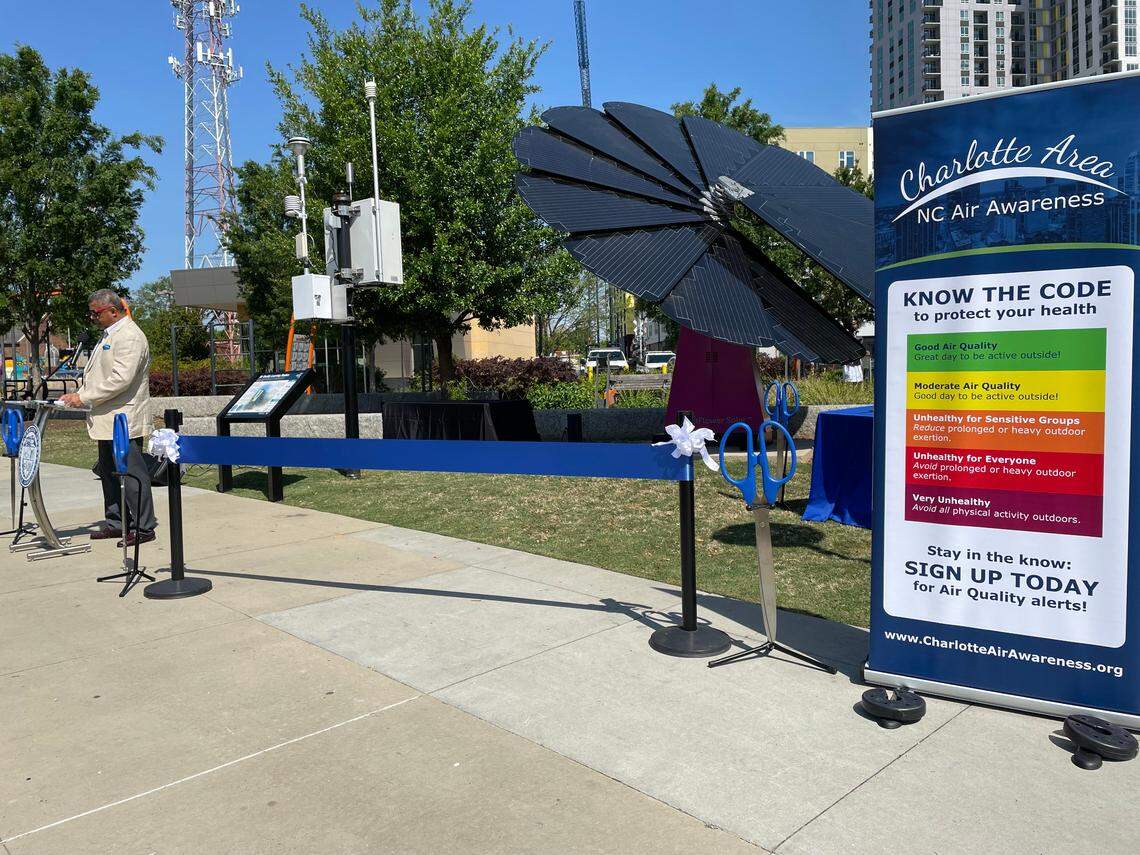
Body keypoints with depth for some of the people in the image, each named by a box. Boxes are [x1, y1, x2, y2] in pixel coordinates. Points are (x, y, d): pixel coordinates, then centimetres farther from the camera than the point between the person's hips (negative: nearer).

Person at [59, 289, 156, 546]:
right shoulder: (108, 335, 19)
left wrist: (84, 398, -19)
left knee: (132, 473, -7)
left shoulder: (130, 337, -14)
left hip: (124, 421, -10)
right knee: (109, 473, 15)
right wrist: (79, 395, 9)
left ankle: (144, 528, -1)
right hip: (107, 420, 11)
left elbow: (121, 378, -23)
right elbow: (99, 374, 25)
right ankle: (116, 523, 25)